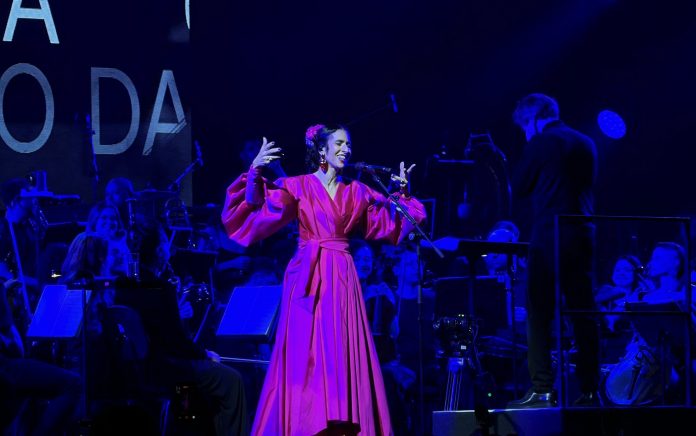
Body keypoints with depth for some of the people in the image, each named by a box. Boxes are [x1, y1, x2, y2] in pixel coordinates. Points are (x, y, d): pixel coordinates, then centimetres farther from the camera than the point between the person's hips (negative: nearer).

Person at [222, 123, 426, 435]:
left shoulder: (357, 192, 12)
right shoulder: (298, 186, 0)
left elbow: (390, 225, 19)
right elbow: (258, 212, -8)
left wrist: (402, 194, 8)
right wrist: (255, 173, -20)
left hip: (341, 281, 4)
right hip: (309, 278, -4)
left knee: (342, 355, 0)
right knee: (305, 354, -5)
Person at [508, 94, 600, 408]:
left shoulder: (540, 143, -6)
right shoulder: (585, 144, 13)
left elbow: (520, 187, 0)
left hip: (548, 237, -6)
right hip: (581, 237, 6)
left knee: (539, 315, -3)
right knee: (584, 315, 7)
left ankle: (542, 390, -8)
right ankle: (589, 390, 6)